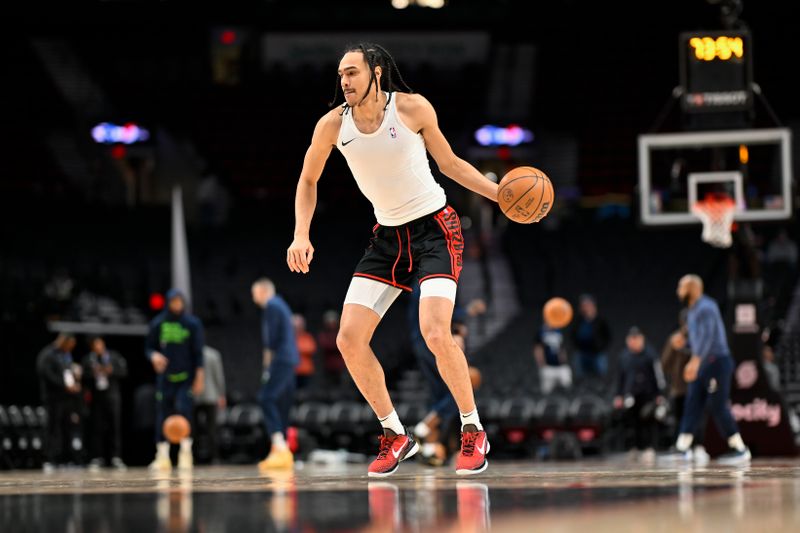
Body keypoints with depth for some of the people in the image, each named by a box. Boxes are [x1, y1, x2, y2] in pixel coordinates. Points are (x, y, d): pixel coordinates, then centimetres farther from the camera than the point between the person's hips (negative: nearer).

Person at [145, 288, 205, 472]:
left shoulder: (193, 323, 0)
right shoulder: (157, 324, 4)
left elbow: (198, 352, 1)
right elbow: (149, 347, 10)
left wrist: (199, 376, -5)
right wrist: (154, 356, -13)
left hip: (186, 377, -2)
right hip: (165, 377, 2)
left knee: (184, 409, -18)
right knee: (163, 416, 0)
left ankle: (185, 452, -8)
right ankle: (162, 456, 6)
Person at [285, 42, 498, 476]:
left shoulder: (412, 108, -13)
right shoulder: (333, 125, -6)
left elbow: (449, 163, 2)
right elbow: (308, 182, 10)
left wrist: (500, 193, -7)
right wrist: (301, 237, -3)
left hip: (435, 229, -4)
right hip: (388, 236, 4)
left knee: (436, 334, -22)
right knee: (349, 340, -7)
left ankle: (473, 432, -2)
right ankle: (395, 436, 11)